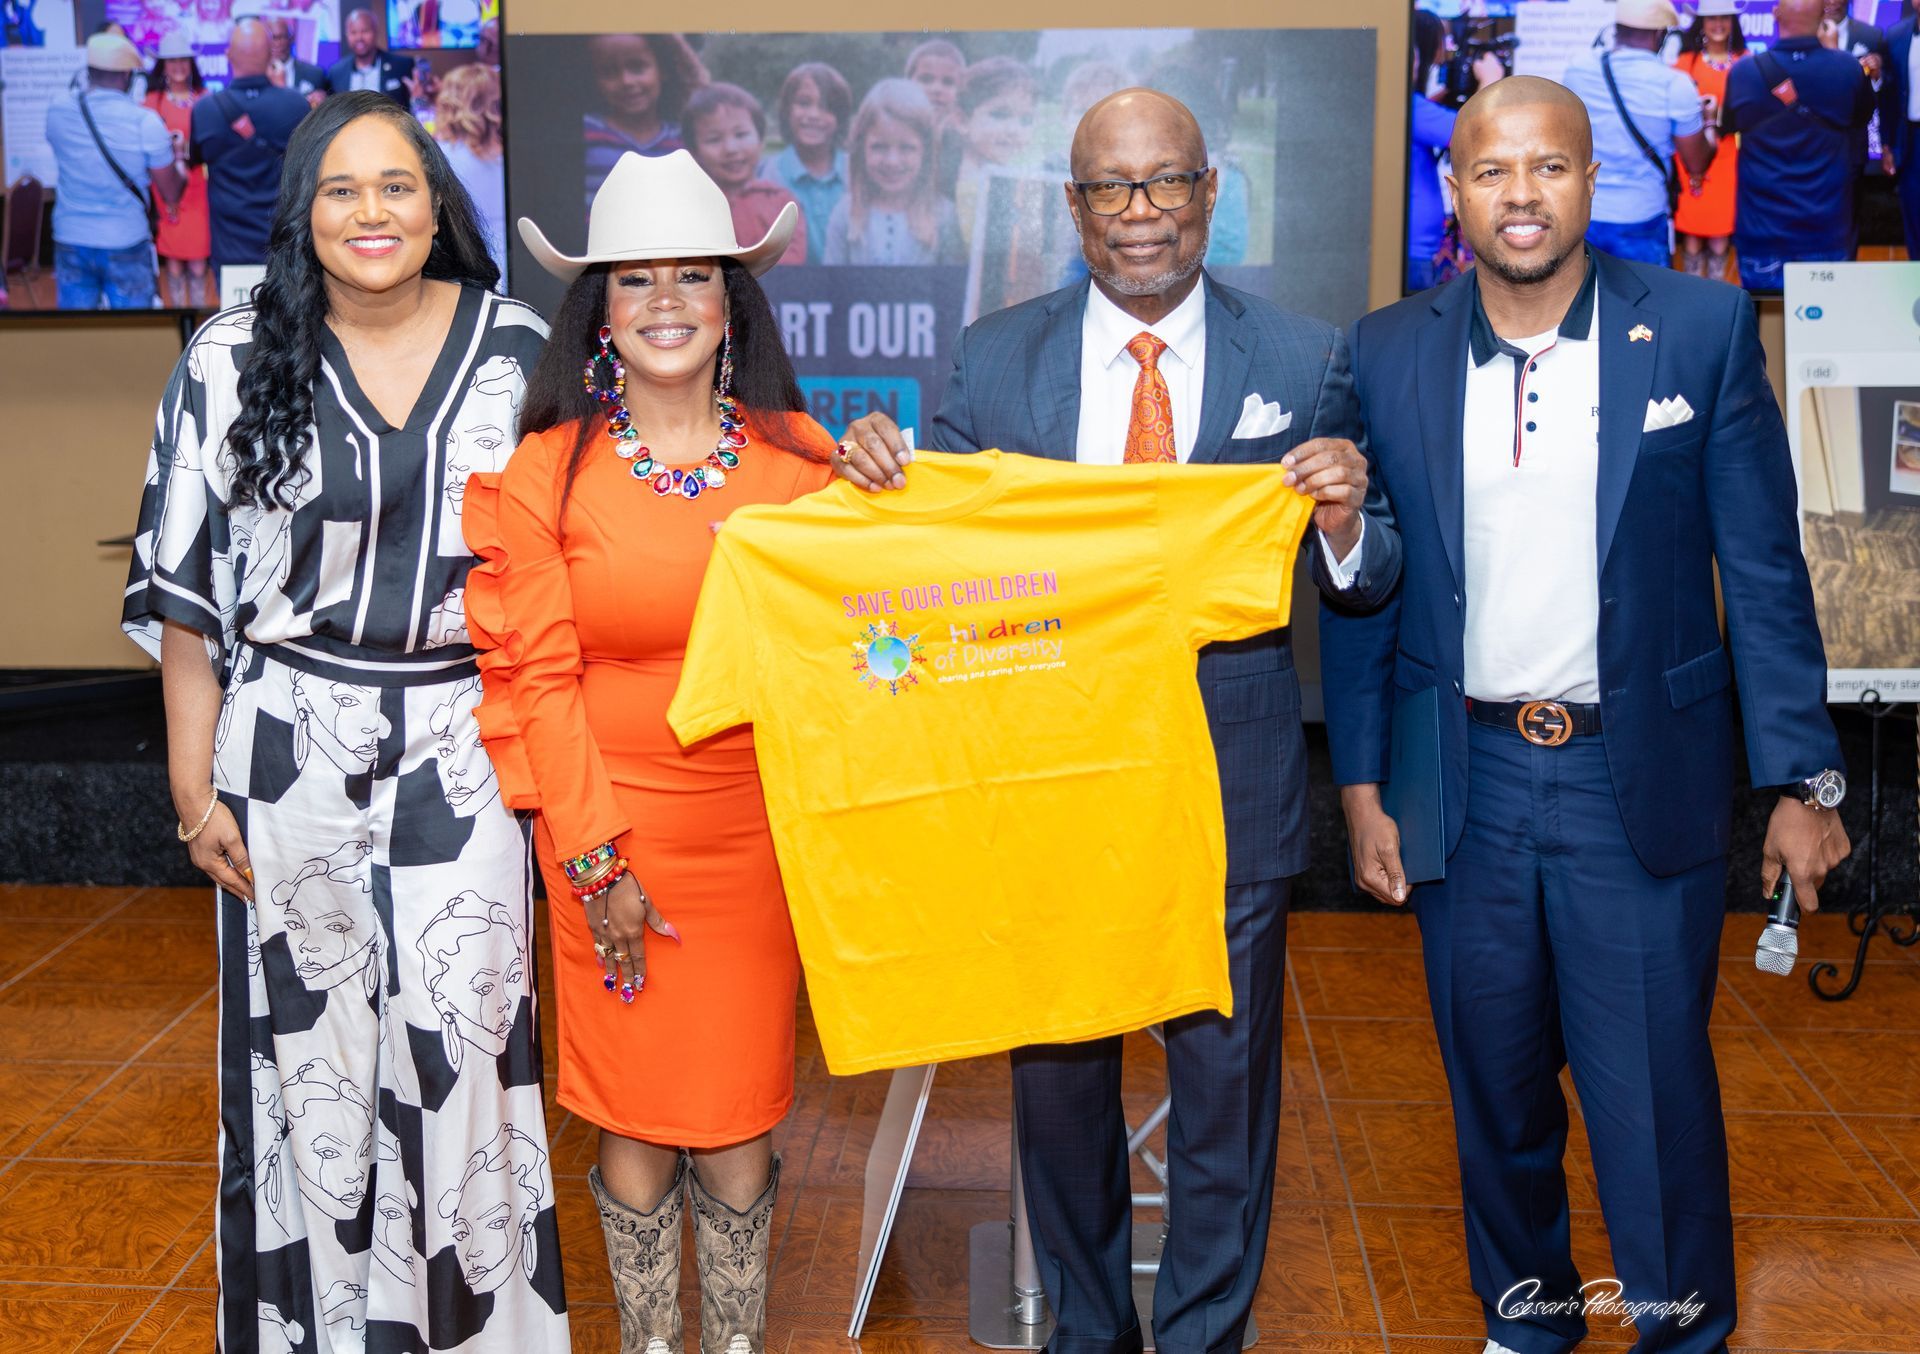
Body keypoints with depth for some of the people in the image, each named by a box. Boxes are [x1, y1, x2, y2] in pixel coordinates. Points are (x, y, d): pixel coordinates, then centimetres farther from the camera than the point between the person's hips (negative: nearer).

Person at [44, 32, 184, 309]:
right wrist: (179, 163, 15)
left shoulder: (56, 112, -3)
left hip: (70, 243, 3)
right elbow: (171, 195, -7)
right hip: (126, 246, -3)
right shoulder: (145, 122, -14)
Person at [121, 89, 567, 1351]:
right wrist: (195, 784, 0)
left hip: (468, 754, 0)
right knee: (308, 1045, 8)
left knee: (461, 1041, 2)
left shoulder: (519, 351, 1)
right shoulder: (232, 364, 1)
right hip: (290, 756, 0)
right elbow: (187, 594, 3)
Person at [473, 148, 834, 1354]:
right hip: (615, 833, -1)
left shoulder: (801, 453, 4)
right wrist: (594, 861, -7)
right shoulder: (544, 471, -2)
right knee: (635, 1112, 7)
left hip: (761, 832, 2)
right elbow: (534, 678, -4)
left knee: (741, 1109, 8)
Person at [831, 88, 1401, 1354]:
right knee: (1057, 1083, 16)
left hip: (1231, 788, -1)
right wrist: (879, 482, -16)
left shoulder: (1307, 361, -1)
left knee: (1226, 1087, 12)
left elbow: (1370, 587, 1)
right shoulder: (993, 359, 1)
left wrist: (1346, 521, -21)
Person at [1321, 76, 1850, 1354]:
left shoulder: (1702, 327, -3)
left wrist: (1800, 779, -4)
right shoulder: (1390, 354, 1)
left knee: (1654, 1093, 3)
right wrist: (1361, 782, 2)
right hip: (1466, 777, 2)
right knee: (1496, 1085, 14)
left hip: (1642, 779, -2)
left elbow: (1763, 568, -2)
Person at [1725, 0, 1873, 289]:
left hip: (1761, 227, -1)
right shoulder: (1848, 69, -9)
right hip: (1827, 225, 1)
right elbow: (1863, 117, 13)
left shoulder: (1743, 72, -12)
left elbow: (1730, 125, 6)